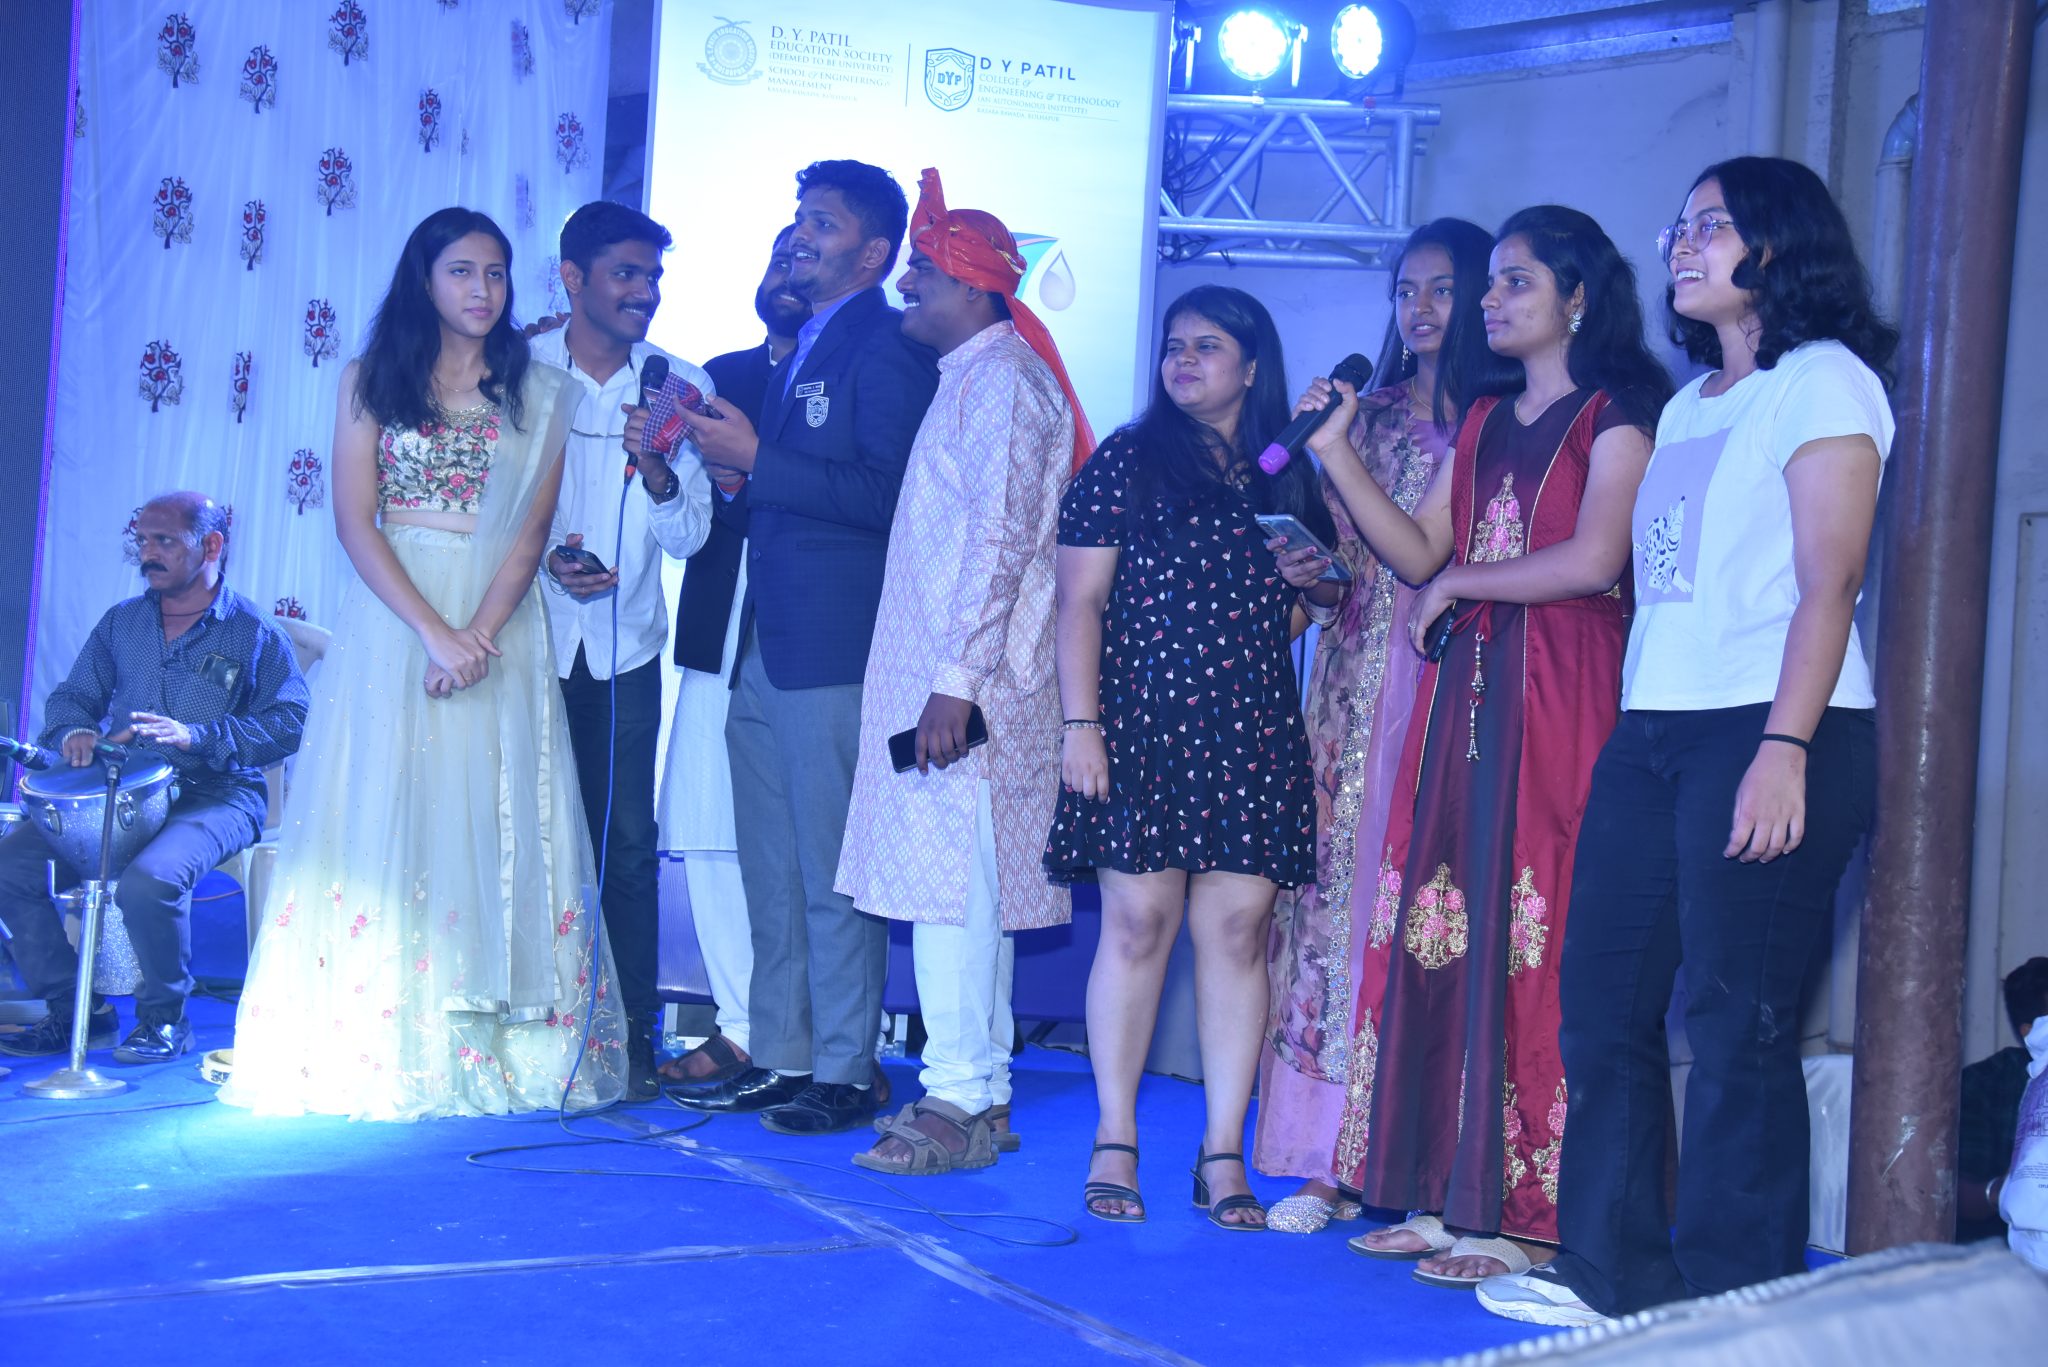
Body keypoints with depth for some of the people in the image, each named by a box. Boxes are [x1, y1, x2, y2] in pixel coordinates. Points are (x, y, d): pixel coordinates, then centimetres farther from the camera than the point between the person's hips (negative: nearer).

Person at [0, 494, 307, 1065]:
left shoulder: (254, 632, 0)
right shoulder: (122, 621, 16)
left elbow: (290, 724, -10)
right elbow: (72, 695, 19)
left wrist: (197, 736, -23)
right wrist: (75, 730, -7)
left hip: (216, 797, -6)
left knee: (149, 880, -36)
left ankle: (164, 1017, -10)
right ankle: (73, 1009, -1)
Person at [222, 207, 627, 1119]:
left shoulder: (539, 393, 8)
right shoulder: (371, 382, 6)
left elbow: (532, 530, 0)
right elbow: (354, 520, -2)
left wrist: (479, 634, -15)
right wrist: (433, 631, -13)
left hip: (499, 624, 1)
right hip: (391, 620, 0)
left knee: (494, 822, -2)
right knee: (387, 815, -2)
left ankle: (501, 1046, 0)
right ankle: (380, 1046, 1)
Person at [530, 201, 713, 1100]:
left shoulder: (680, 386, 3)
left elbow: (691, 535, 0)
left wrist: (660, 476, -20)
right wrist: (542, 556, -14)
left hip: (623, 648, 1)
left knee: (626, 843, -1)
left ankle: (629, 1038, 6)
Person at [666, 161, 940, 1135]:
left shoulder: (889, 349, -8)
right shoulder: (798, 349, 20)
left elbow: (882, 493, -19)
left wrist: (756, 460, -18)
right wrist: (732, 464, 5)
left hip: (835, 646, -9)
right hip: (764, 648, 9)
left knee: (832, 870, -3)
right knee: (771, 871, 13)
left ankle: (844, 1074, 5)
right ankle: (779, 1058, 21)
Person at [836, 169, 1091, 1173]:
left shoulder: (1000, 378, -10)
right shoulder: (970, 378, 21)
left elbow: (1003, 536, -19)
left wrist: (956, 680, -23)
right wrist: (943, 675, 15)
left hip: (967, 687, -10)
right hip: (941, 677, 10)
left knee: (953, 882, -9)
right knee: (960, 885, 12)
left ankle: (960, 1102, -5)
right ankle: (978, 1090, 18)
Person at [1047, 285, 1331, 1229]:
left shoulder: (1286, 474, 15)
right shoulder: (1127, 461, 5)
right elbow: (1080, 600, 1)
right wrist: (1080, 723, -8)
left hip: (1254, 730, 3)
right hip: (1143, 719, -2)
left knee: (1239, 928, -1)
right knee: (1138, 920, -5)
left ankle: (1224, 1153, 4)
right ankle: (1114, 1142, 5)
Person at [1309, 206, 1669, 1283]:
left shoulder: (1615, 414, -2)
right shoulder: (1485, 422, 20)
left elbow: (1593, 559, -15)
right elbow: (1417, 554, 12)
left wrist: (1460, 580, -5)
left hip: (1559, 697, -7)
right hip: (1464, 693, 7)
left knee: (1528, 938, -8)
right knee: (1444, 932, 3)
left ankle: (1524, 1212, -4)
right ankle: (1444, 1195, 7)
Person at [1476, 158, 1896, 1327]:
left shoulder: (1823, 380, -3)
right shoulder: (1688, 405, 22)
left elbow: (1829, 584, -12)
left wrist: (1786, 746, -21)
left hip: (1767, 729, -8)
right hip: (1652, 728, 8)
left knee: (1737, 1022, -6)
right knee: (1603, 997, 7)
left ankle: (1731, 1307, 1)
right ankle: (1616, 1274, 17)